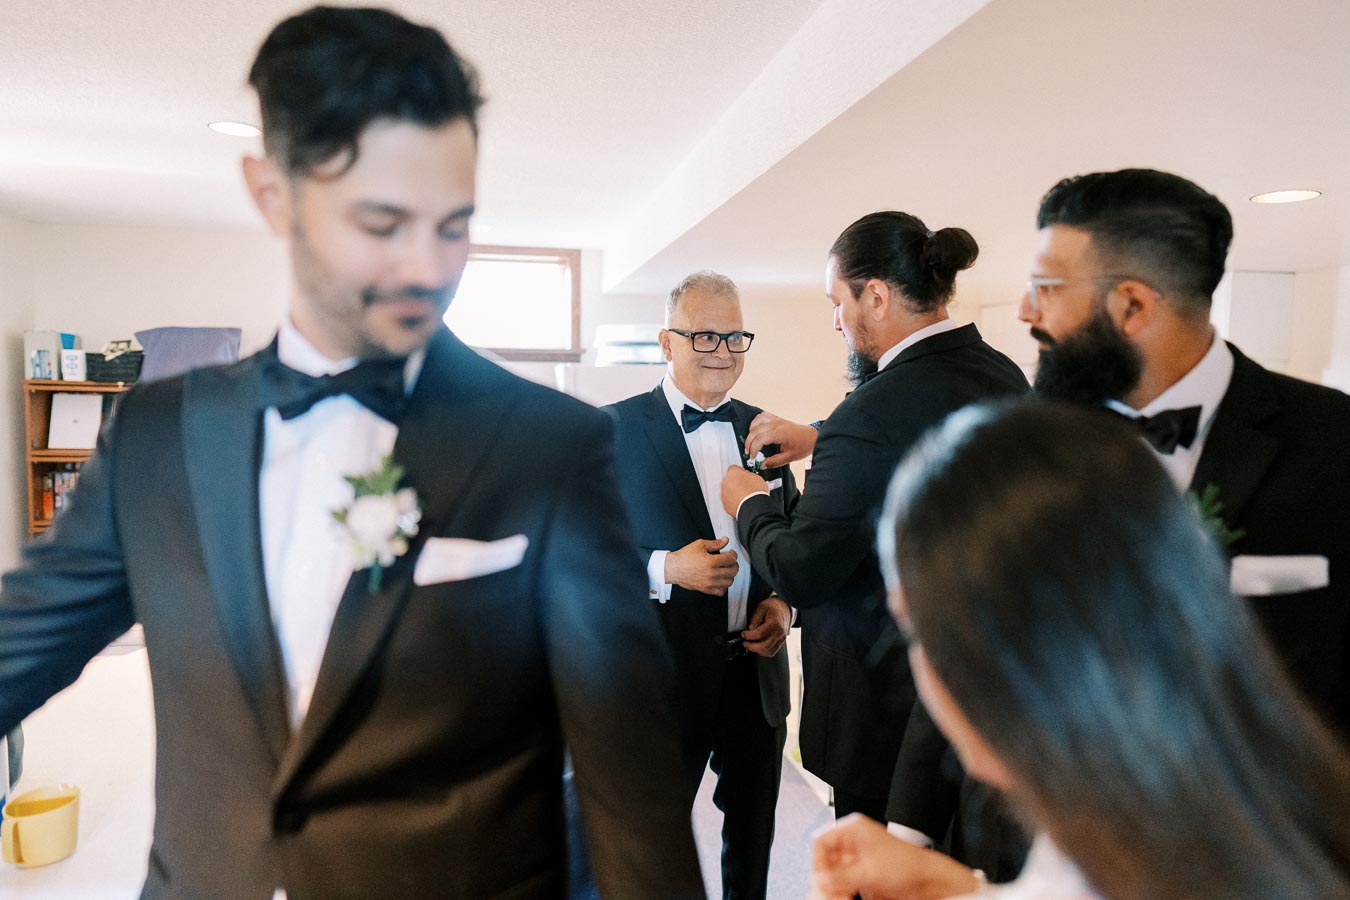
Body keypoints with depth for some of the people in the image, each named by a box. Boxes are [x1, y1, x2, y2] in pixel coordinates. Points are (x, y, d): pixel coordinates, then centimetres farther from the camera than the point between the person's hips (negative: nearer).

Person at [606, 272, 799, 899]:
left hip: (757, 668, 5)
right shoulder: (616, 430, -10)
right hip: (667, 676, -4)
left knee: (753, 836, 23)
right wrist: (664, 568, -24)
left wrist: (786, 602, -4)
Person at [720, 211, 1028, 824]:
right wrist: (819, 440, 19)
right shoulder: (1004, 375, 0)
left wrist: (749, 504, -2)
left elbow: (799, 574, -20)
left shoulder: (873, 416, -26)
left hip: (891, 697, -8)